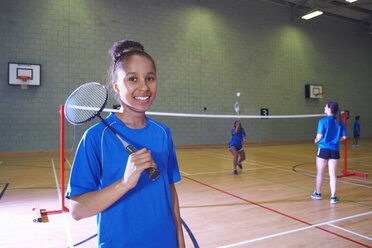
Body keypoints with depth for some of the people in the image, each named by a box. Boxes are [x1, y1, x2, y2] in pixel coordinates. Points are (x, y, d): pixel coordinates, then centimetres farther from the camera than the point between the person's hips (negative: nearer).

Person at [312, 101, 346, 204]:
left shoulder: (323, 121, -10)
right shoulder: (340, 122, 3)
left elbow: (319, 136, -13)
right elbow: (343, 137, 4)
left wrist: (316, 140, 7)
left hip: (323, 149, -3)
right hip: (335, 150, 3)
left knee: (320, 173, 12)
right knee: (332, 174, 6)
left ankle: (318, 193, 26)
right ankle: (333, 197, 6)